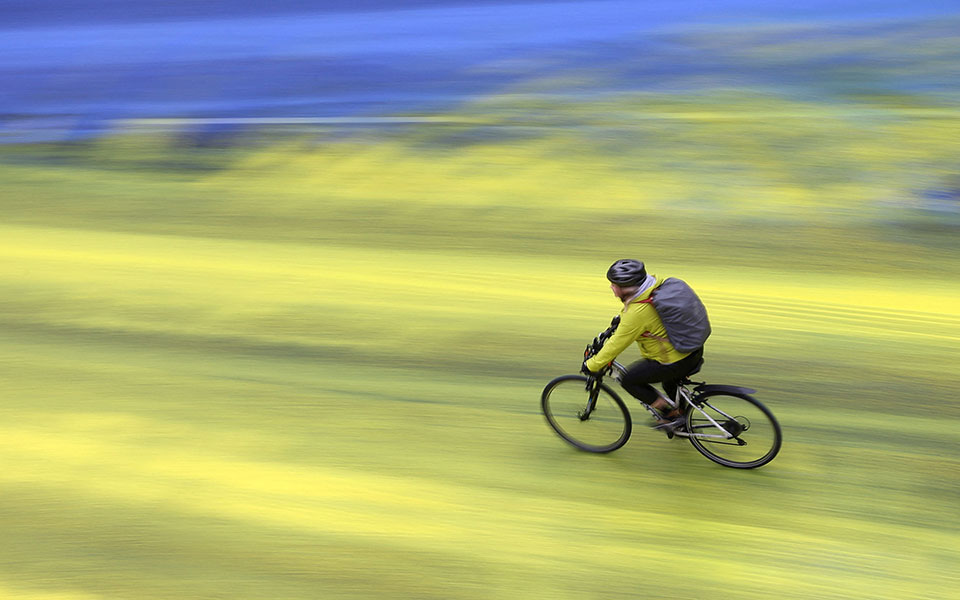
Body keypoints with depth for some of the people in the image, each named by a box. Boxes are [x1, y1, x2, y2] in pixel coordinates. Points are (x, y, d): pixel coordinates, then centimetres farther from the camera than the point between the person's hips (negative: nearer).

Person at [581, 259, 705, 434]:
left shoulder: (636, 314, -27)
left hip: (676, 361, -9)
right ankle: (683, 423, 48)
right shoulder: (657, 284, -3)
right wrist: (621, 318, 33)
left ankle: (671, 414, 10)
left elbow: (616, 345, -17)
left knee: (628, 380, 4)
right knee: (670, 383, 35)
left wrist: (592, 365, -5)